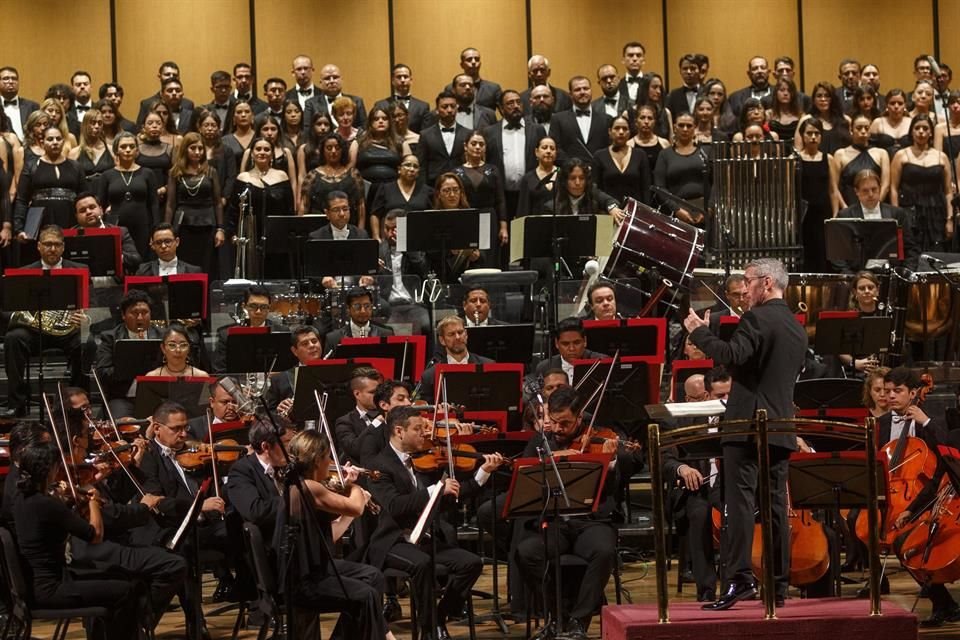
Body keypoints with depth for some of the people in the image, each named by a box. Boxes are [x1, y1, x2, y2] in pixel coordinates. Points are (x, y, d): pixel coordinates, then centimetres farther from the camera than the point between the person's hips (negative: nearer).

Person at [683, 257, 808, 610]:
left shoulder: (757, 318, -10)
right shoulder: (797, 328, 18)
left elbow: (733, 356, -24)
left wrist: (699, 331, -12)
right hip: (781, 427, 8)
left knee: (740, 500, -10)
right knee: (775, 504, 9)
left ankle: (739, 578, -18)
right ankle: (778, 583, 9)